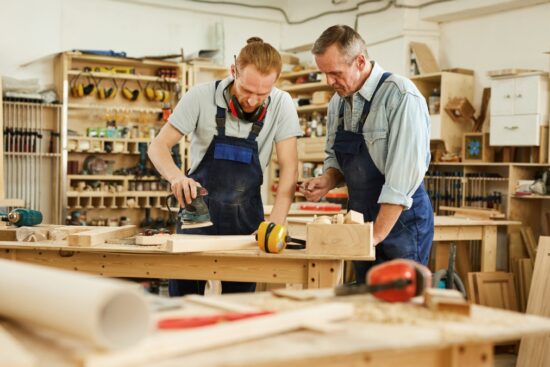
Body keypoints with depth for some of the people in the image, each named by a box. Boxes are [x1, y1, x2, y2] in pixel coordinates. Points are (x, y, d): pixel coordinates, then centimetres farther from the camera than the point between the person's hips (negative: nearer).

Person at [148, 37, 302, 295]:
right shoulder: (201, 97, -14)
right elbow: (158, 147, -10)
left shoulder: (281, 106, -11)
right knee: (182, 296, 3)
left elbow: (289, 170, -11)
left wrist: (275, 224, -23)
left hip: (245, 217, 1)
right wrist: (177, 177, -31)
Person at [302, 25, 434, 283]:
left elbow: (403, 173, -23)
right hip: (362, 222, 7)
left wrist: (376, 234, -23)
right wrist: (327, 181, -6)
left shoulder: (401, 96, -18)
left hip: (401, 221, -7)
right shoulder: (338, 102, 6)